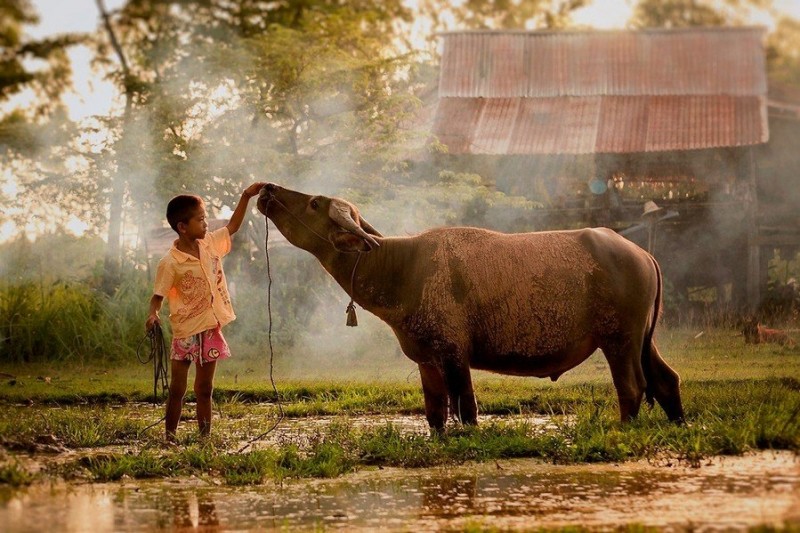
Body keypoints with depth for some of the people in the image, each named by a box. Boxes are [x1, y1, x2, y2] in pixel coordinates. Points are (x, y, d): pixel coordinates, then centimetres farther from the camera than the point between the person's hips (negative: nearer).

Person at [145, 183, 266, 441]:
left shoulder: (210, 244, 2)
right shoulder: (170, 263, -16)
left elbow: (232, 226, 16)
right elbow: (158, 295, -13)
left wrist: (246, 196, 10)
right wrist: (153, 314, -32)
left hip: (211, 329, 6)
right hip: (186, 332, -6)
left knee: (204, 389, 12)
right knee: (177, 390, 2)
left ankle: (205, 436, 18)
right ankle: (170, 437, 10)